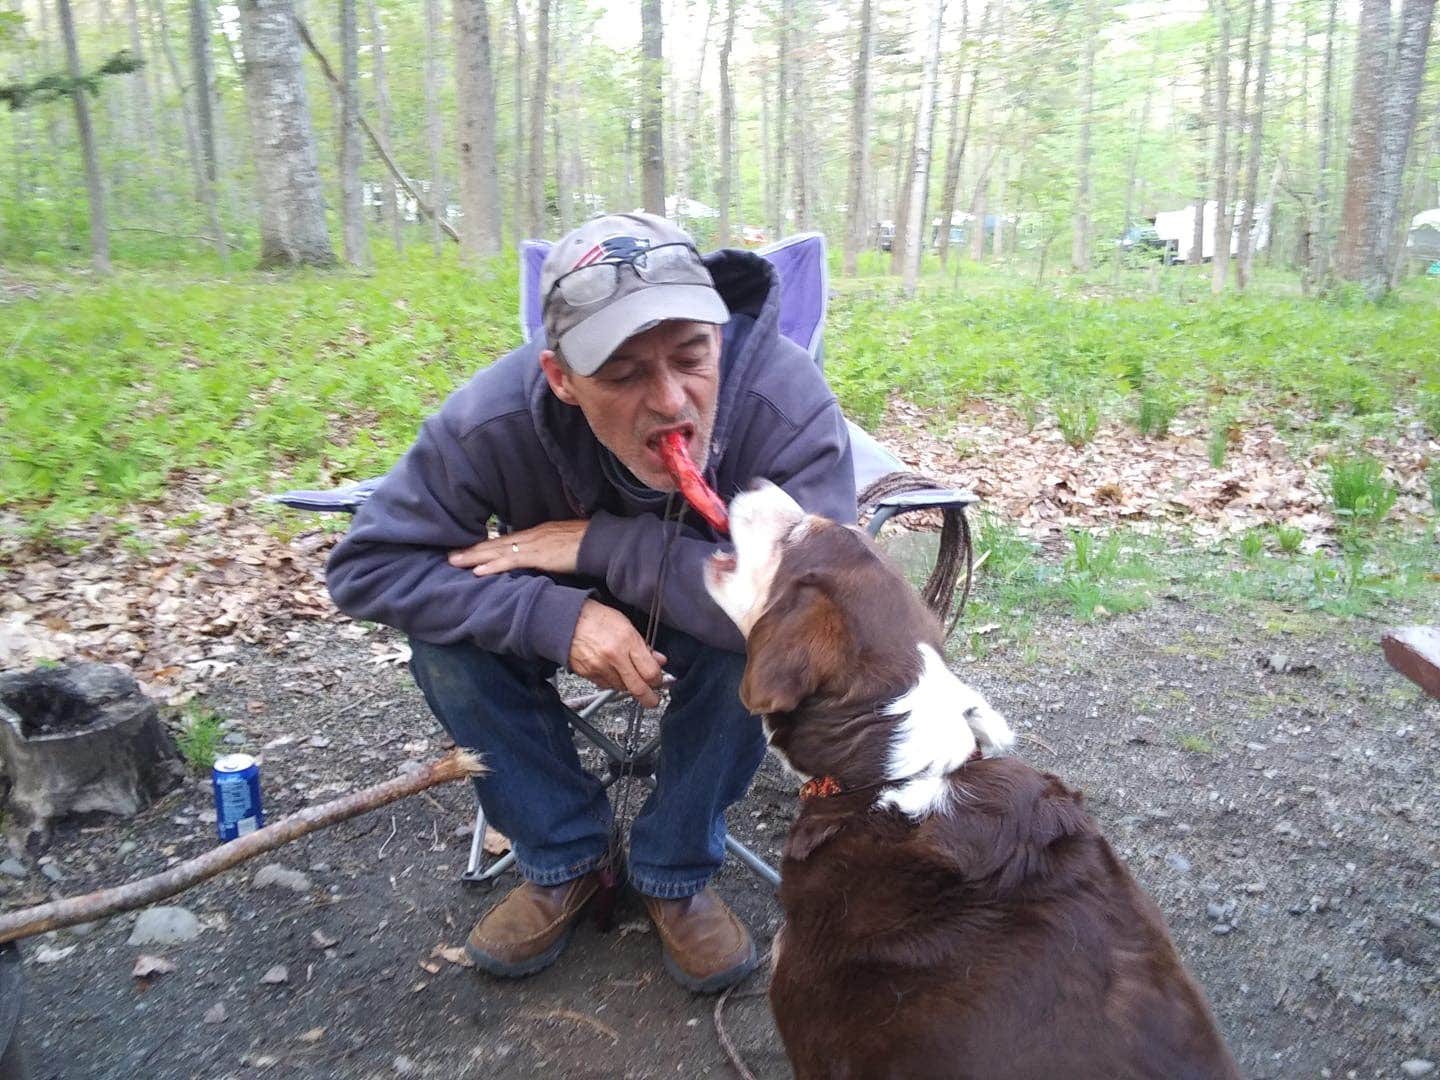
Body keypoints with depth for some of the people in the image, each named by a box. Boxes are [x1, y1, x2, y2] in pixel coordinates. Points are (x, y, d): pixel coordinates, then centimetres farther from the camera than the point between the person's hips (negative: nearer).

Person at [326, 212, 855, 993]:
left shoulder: (785, 397, -36)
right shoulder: (495, 421, -32)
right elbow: (365, 566, -26)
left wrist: (603, 543, -38)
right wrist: (556, 615, -39)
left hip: (710, 620, -1)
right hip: (574, 615, 1)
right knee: (450, 634, -24)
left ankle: (676, 871, -6)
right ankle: (562, 860, -1)